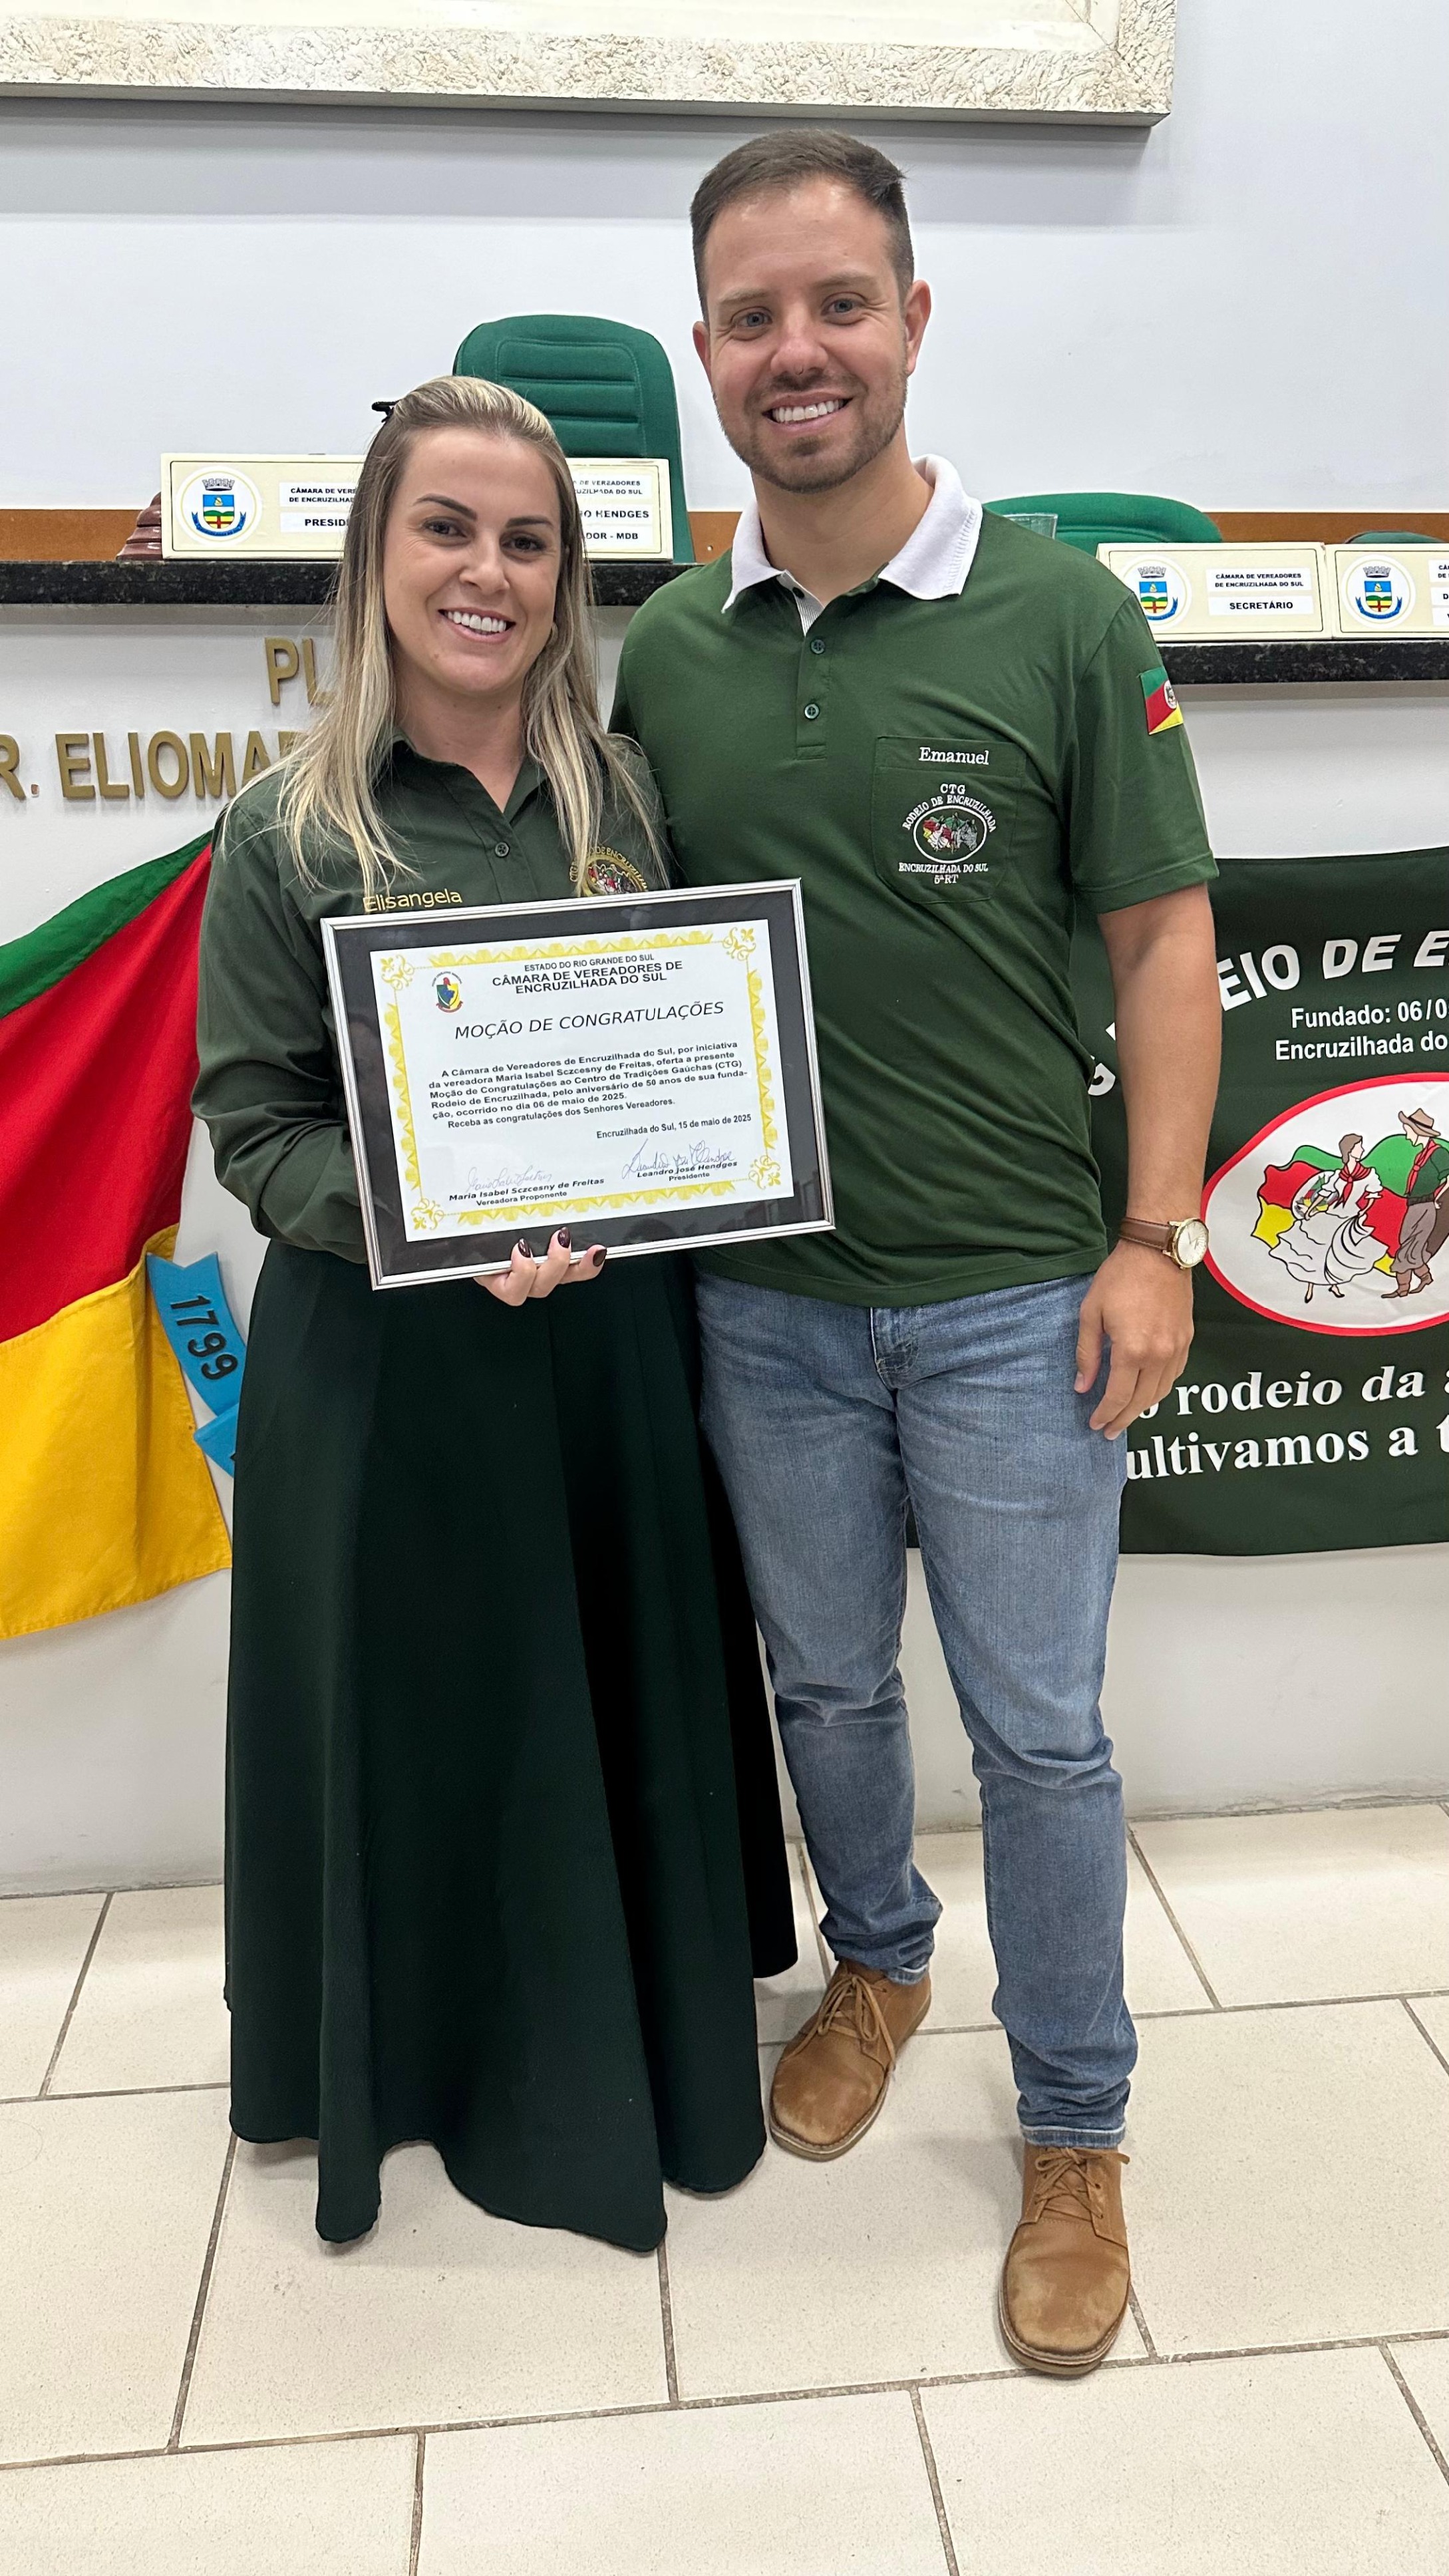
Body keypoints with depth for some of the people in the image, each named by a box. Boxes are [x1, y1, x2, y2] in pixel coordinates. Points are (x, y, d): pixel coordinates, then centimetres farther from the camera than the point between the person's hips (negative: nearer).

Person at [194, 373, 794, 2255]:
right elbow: (256, 1123, -5)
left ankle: (646, 2044, 41)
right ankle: (432, 2059, 37)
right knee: (428, 1713, 10)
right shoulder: (288, 837, -4)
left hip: (617, 1336, 3)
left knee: (632, 1691, 15)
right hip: (391, 1358, -3)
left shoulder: (627, 798, 5)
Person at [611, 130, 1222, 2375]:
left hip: (1014, 1300, -3)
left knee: (1038, 1729, 7)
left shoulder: (1064, 618, -5)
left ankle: (1076, 2136, 29)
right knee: (827, 1686, 19)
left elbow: (1163, 937, -4)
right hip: (764, 1298, 4)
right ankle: (878, 1961, 47)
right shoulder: (667, 652, 4)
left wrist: (1156, 1237, -10)